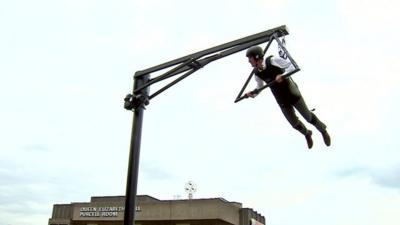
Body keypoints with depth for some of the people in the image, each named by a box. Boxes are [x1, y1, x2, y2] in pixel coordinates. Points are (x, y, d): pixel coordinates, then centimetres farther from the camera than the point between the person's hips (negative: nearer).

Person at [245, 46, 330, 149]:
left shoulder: (273, 60, -20)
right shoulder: (257, 74, -6)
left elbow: (292, 66, -15)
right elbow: (260, 87, 9)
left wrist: (283, 75, -31)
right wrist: (252, 93, -11)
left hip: (292, 93, -4)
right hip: (282, 101, 4)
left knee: (308, 116, 5)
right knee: (295, 124, 8)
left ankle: (323, 130, 34)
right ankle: (307, 134, 40)